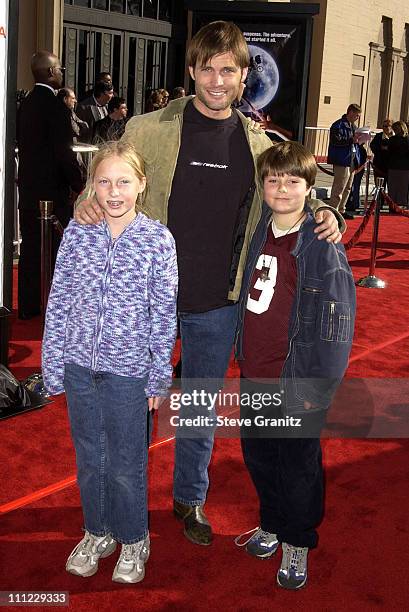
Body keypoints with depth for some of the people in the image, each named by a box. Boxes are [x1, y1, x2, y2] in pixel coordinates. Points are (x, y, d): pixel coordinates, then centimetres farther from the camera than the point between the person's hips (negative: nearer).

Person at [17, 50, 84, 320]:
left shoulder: (25, 104, 8)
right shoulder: (56, 107, -16)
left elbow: (23, 145, 13)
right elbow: (65, 153, -19)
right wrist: (80, 186, -9)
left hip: (28, 189, 7)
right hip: (53, 190, -7)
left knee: (30, 247, 12)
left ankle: (28, 305, 18)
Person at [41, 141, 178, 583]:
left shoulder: (158, 240, -9)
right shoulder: (76, 234, -3)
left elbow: (164, 314, -5)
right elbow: (59, 302, 2)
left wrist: (158, 378, -4)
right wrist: (52, 366, 3)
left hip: (128, 370, -3)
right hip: (79, 365, 3)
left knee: (126, 464, 10)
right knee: (89, 457, 18)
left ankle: (133, 541, 33)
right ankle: (97, 533, 39)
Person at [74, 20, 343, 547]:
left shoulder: (258, 144, 1)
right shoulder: (148, 130, -7)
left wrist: (324, 215, -8)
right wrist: (87, 206, -22)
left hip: (219, 303, 2)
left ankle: (190, 497, 38)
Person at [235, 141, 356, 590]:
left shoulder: (323, 246, -15)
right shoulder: (256, 230, 3)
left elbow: (337, 321, -16)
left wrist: (317, 387, -17)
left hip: (296, 379, -6)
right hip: (253, 372, 6)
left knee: (299, 463, 10)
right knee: (257, 454, 19)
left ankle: (297, 544, 29)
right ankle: (272, 525, 41)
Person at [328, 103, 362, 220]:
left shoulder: (352, 126, 18)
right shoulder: (339, 125, -10)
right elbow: (336, 141, -20)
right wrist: (352, 140, -23)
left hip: (351, 161, 9)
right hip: (342, 161, -9)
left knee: (347, 188, 13)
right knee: (339, 188, -9)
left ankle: (341, 210, 21)